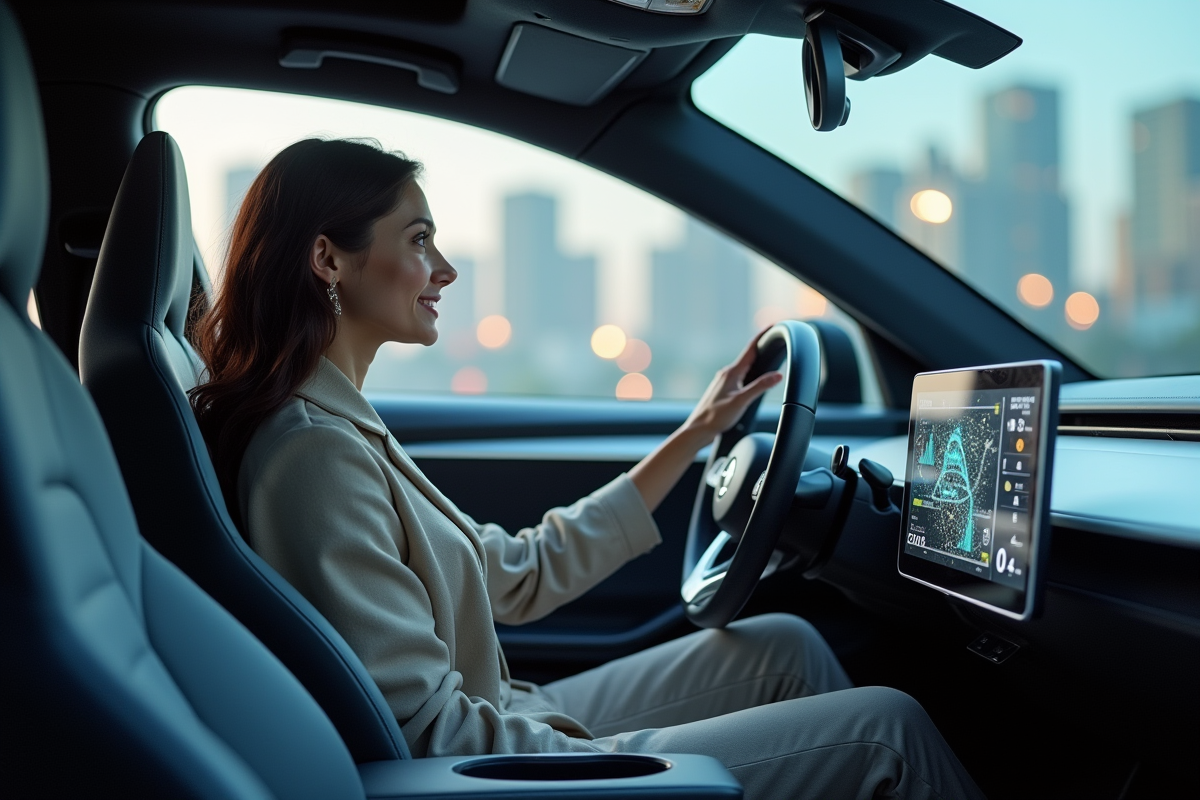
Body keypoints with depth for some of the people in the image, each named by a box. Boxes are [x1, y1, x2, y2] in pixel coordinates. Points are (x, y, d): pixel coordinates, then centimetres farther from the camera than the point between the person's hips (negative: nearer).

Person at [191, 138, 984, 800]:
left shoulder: (340, 428, 9)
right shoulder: (316, 453, -22)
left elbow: (520, 575, 11)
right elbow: (426, 733, -24)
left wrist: (694, 436, 14)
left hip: (505, 724, 10)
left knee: (785, 646, 16)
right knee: (889, 727, -4)